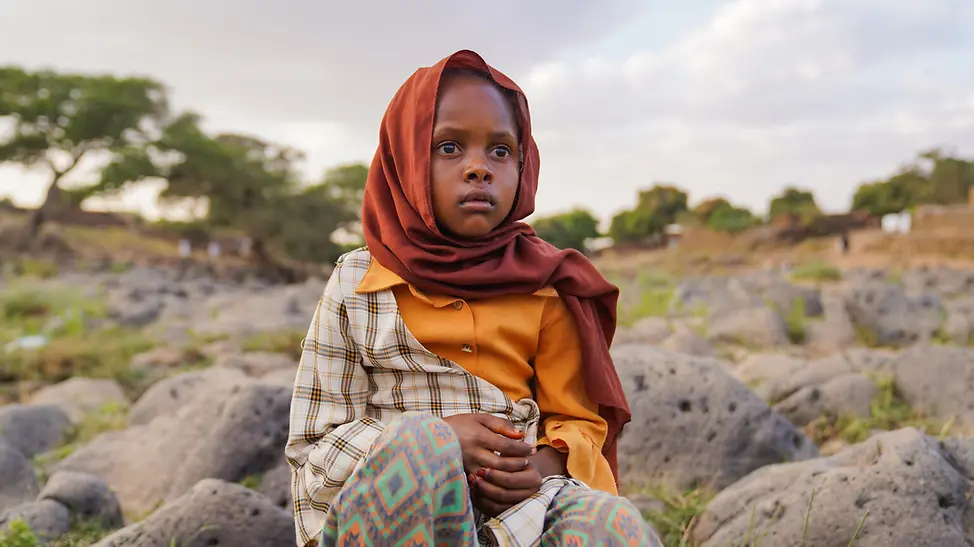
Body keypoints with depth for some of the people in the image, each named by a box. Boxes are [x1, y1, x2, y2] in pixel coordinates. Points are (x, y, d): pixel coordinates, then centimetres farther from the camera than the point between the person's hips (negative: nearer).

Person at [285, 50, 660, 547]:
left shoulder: (542, 286, 7)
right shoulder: (357, 286, 2)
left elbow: (579, 419, 12)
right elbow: (311, 448, 1)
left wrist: (545, 464, -13)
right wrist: (441, 438, -16)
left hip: (516, 503, 1)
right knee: (420, 444, -36)